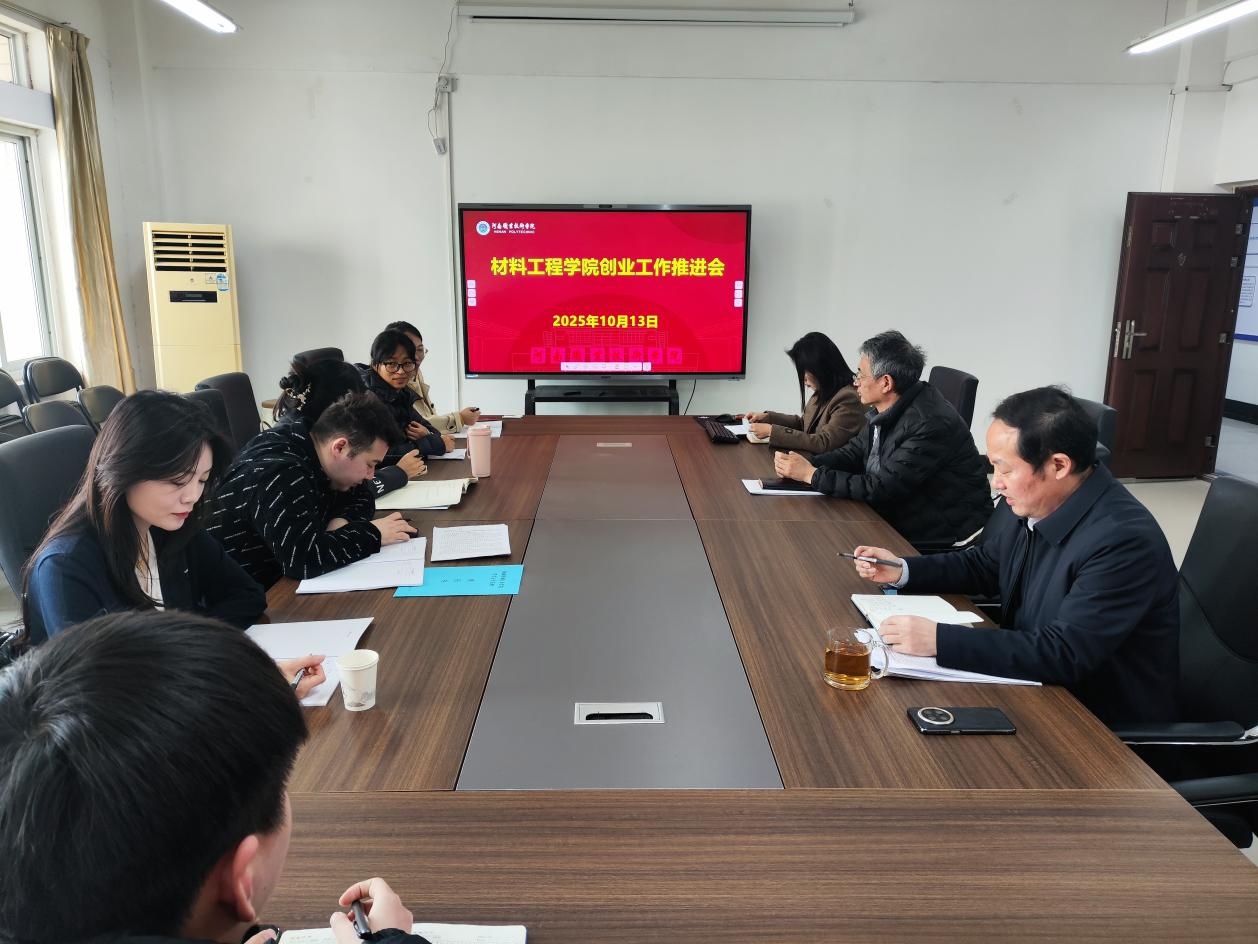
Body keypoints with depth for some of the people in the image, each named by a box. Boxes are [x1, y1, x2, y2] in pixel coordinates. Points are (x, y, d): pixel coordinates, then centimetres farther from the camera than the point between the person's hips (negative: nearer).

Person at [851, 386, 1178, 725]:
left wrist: (938, 640, -34)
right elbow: (983, 566, 14)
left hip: (1102, 721, -7)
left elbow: (1064, 654, -32)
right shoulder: (1026, 502, -6)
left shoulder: (1125, 540, -29)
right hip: (1036, 683, 7)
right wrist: (902, 570, 0)